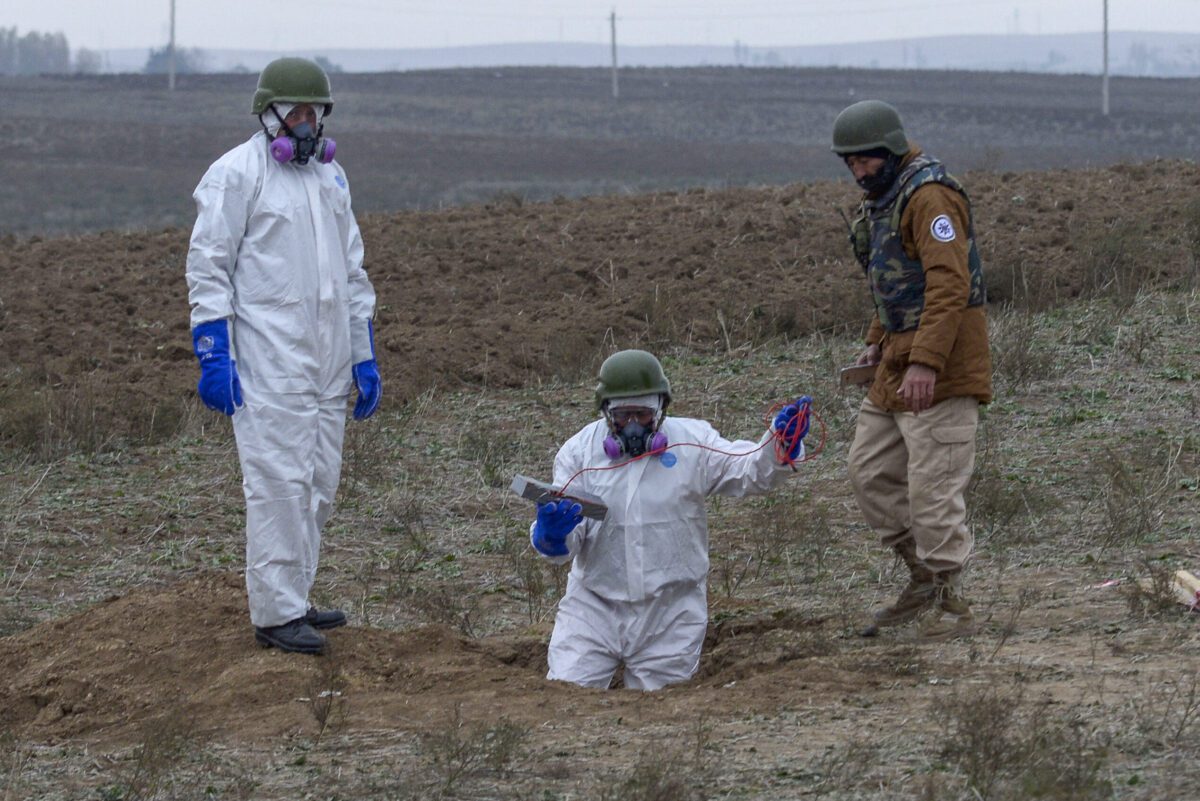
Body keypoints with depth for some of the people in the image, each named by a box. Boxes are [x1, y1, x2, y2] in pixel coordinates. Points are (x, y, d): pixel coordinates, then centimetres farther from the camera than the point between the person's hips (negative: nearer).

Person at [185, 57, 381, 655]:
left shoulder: (329, 175, 17)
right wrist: (212, 357, -14)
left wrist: (364, 357, 19)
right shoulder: (236, 174, -4)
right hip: (267, 363, -7)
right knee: (279, 482, -10)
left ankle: (290, 600, 18)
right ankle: (275, 612, -7)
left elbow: (352, 272, 24)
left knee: (318, 484, 9)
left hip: (326, 364, 7)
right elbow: (208, 269, -7)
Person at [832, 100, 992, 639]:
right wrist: (878, 342, 18)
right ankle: (924, 579, 19)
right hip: (897, 365, 11)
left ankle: (950, 605, -3)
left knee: (933, 486, -9)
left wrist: (925, 364, -29)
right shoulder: (885, 198, 17)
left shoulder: (929, 195, -16)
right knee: (870, 472, 12)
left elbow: (949, 285, -25)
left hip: (940, 371, -11)